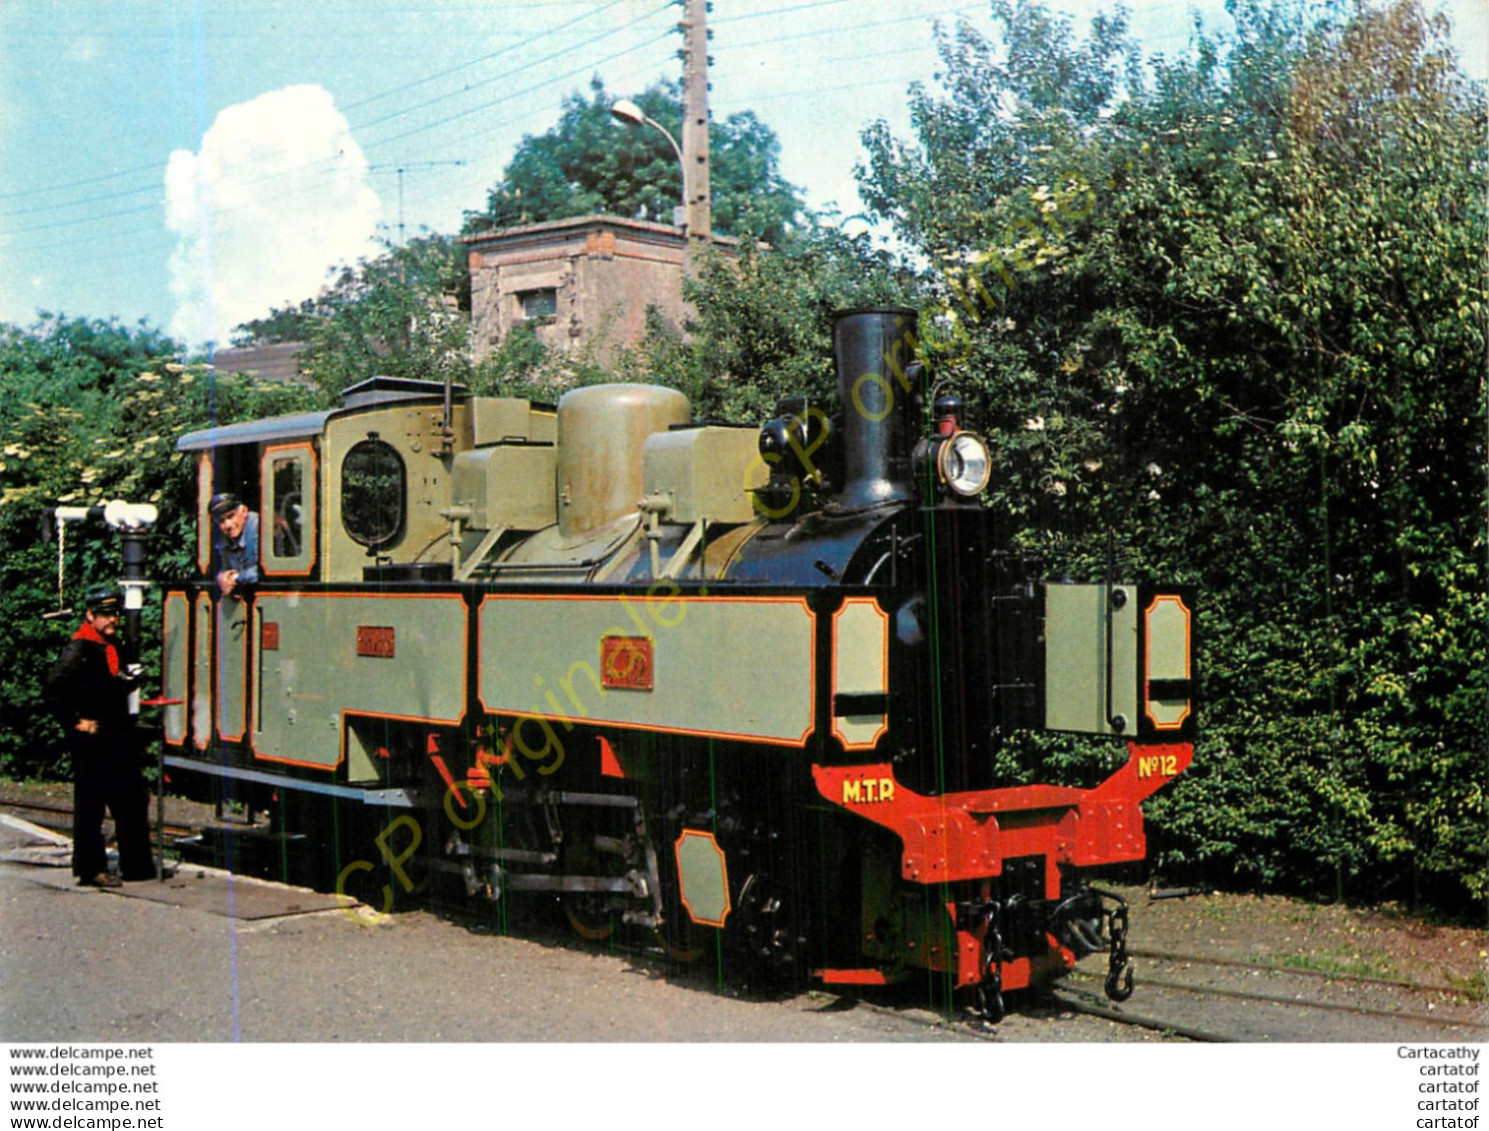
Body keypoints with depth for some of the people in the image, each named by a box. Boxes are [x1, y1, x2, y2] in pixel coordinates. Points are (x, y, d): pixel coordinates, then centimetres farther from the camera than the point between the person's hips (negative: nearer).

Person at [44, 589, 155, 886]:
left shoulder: (115, 646, 14)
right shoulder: (79, 649, -12)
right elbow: (54, 688, -18)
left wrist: (130, 680, 5)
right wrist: (75, 721, -15)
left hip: (117, 737, 8)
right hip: (90, 737, -8)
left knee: (132, 801, 11)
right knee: (90, 804, -2)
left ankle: (137, 866, 19)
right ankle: (91, 870, 4)